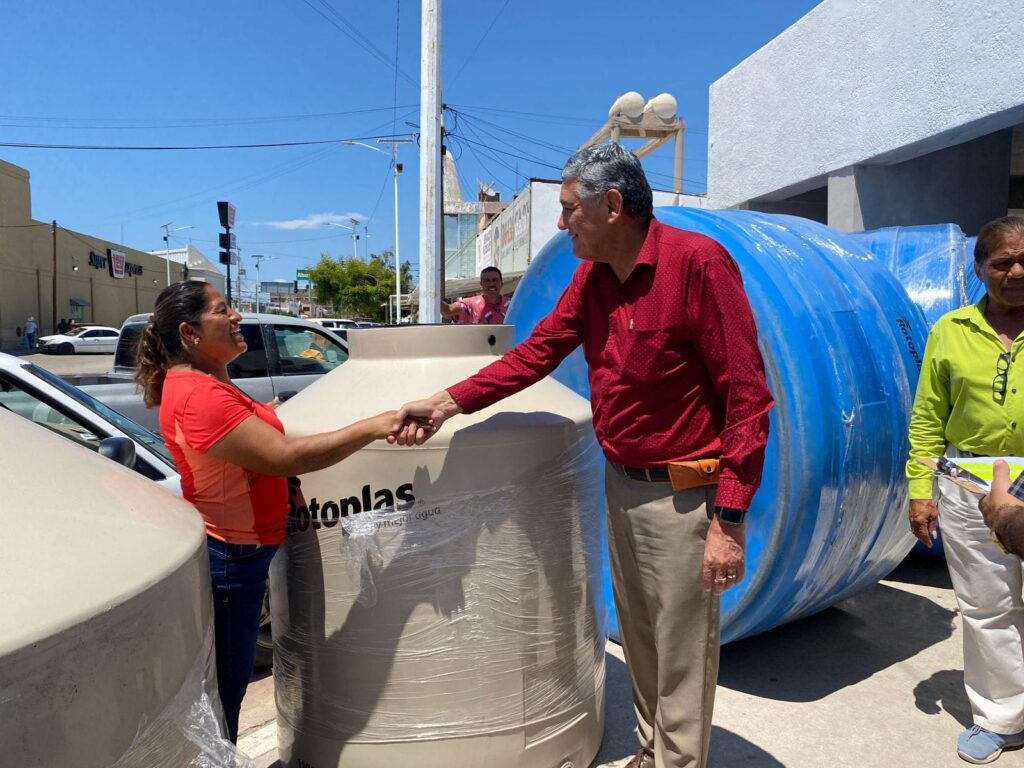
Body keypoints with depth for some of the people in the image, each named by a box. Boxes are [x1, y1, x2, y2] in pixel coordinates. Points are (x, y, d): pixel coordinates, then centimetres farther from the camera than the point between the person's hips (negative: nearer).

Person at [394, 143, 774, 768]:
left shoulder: (696, 261, -17)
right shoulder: (592, 276, 7)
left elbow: (749, 395, -18)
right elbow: (537, 352, 7)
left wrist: (730, 520, -20)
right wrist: (448, 403, -2)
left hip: (683, 497, -7)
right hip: (621, 483, 7)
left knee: (683, 663, 6)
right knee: (638, 642, 20)